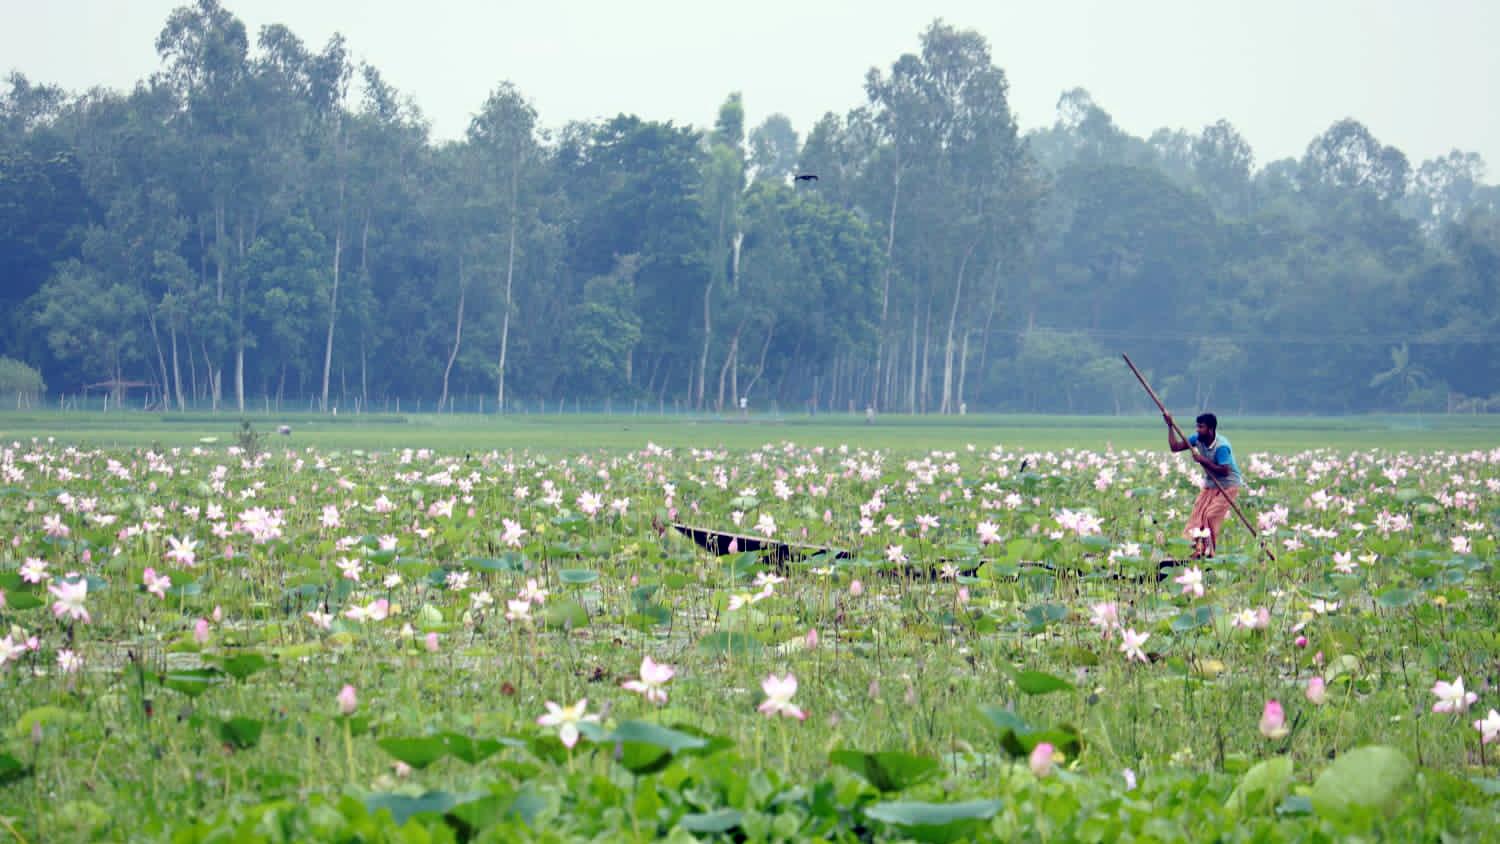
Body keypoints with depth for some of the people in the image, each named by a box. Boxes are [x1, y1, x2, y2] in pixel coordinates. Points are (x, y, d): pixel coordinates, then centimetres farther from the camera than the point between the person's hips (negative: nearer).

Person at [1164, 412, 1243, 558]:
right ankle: (1196, 551, -3)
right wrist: (1170, 426, -13)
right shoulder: (1198, 439, -6)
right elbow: (1175, 447, -5)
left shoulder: (1221, 446, -27)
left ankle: (1209, 552, -6)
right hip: (1210, 485, 7)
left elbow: (1224, 471, -31)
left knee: (1211, 516, -15)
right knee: (1197, 514, -3)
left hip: (1228, 486, -7)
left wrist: (1203, 461, -28)